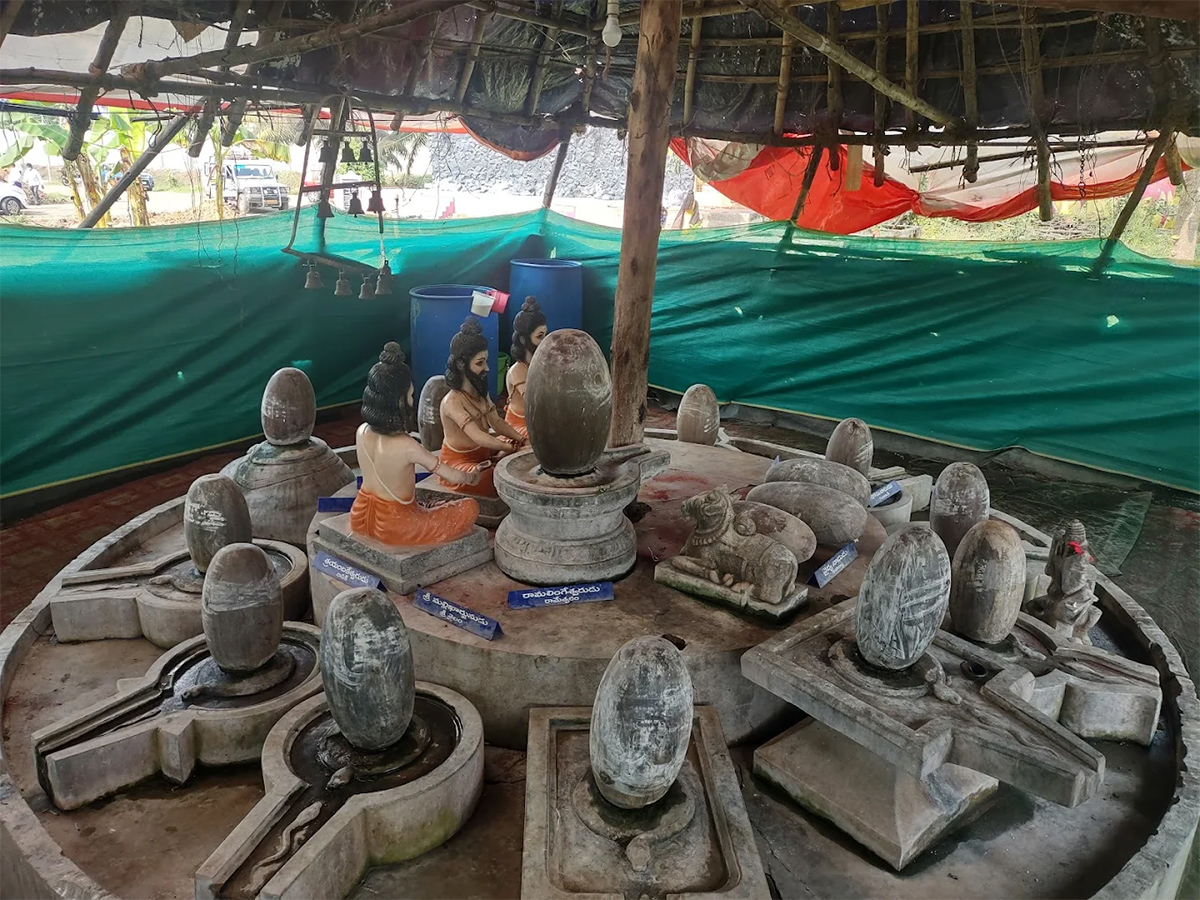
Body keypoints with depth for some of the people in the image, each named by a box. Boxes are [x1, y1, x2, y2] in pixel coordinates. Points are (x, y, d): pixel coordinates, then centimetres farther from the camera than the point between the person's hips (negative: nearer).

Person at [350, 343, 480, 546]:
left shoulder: (362, 432, -9)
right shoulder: (406, 446, -28)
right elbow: (454, 477, -17)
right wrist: (472, 476, 7)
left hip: (361, 519, 7)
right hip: (394, 526, -7)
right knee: (470, 508, 7)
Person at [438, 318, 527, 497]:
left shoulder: (480, 392, -1)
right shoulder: (452, 402, -28)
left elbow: (497, 422, 4)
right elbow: (478, 437, -36)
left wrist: (522, 441, -12)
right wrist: (514, 449, -35)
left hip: (482, 451, 9)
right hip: (460, 464, -9)